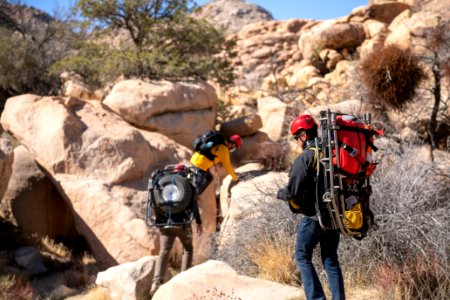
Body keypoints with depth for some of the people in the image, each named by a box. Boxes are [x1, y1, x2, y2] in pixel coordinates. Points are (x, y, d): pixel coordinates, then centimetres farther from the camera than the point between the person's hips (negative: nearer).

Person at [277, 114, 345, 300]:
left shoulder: (306, 157, -15)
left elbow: (293, 191, -17)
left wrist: (280, 194, 4)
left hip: (313, 217, -6)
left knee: (303, 257, 8)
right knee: (330, 259, 13)